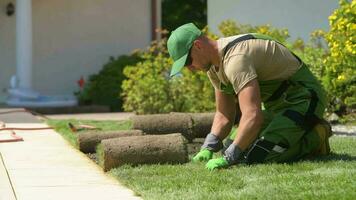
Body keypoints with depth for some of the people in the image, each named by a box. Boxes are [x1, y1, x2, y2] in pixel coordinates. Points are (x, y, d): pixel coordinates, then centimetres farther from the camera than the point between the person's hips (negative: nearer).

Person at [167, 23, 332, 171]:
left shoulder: (235, 58, -29)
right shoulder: (214, 65, 4)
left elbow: (253, 116, -38)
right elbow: (224, 114, 9)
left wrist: (227, 159, -37)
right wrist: (208, 147, -8)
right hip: (278, 104, 10)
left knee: (256, 156, -23)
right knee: (230, 146, 12)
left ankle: (314, 140, -4)